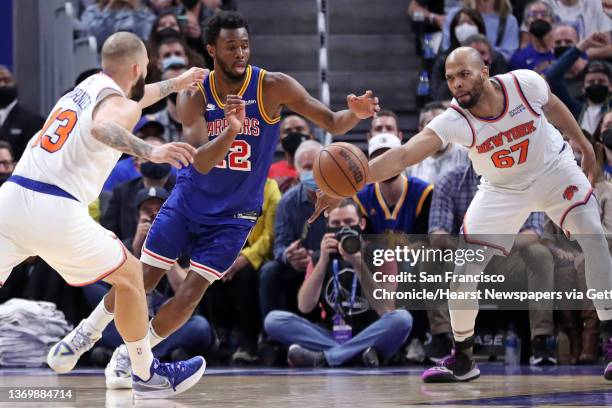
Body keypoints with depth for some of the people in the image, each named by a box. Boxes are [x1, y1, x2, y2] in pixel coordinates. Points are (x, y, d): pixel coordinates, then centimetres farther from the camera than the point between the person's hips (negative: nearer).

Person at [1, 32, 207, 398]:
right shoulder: (120, 104, -1)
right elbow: (102, 128, -26)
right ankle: (147, 375, 26)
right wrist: (150, 152, -40)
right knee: (130, 276, 15)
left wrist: (176, 84, 58)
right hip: (56, 212, -7)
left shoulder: (86, 88, 24)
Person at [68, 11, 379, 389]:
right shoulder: (194, 96, -14)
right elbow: (201, 163, -26)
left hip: (234, 215, -1)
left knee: (188, 297, -9)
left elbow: (332, 124, -18)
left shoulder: (273, 87, -17)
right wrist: (231, 131, -45)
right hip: (188, 200, 1)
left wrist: (354, 114, -42)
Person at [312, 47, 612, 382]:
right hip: (502, 190, 0)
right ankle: (461, 360, 7)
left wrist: (585, 146, 10)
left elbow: (553, 107, -2)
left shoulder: (525, 84, -26)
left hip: (553, 169, 0)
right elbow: (402, 156, -40)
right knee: (466, 265, -10)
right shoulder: (454, 121, -29)